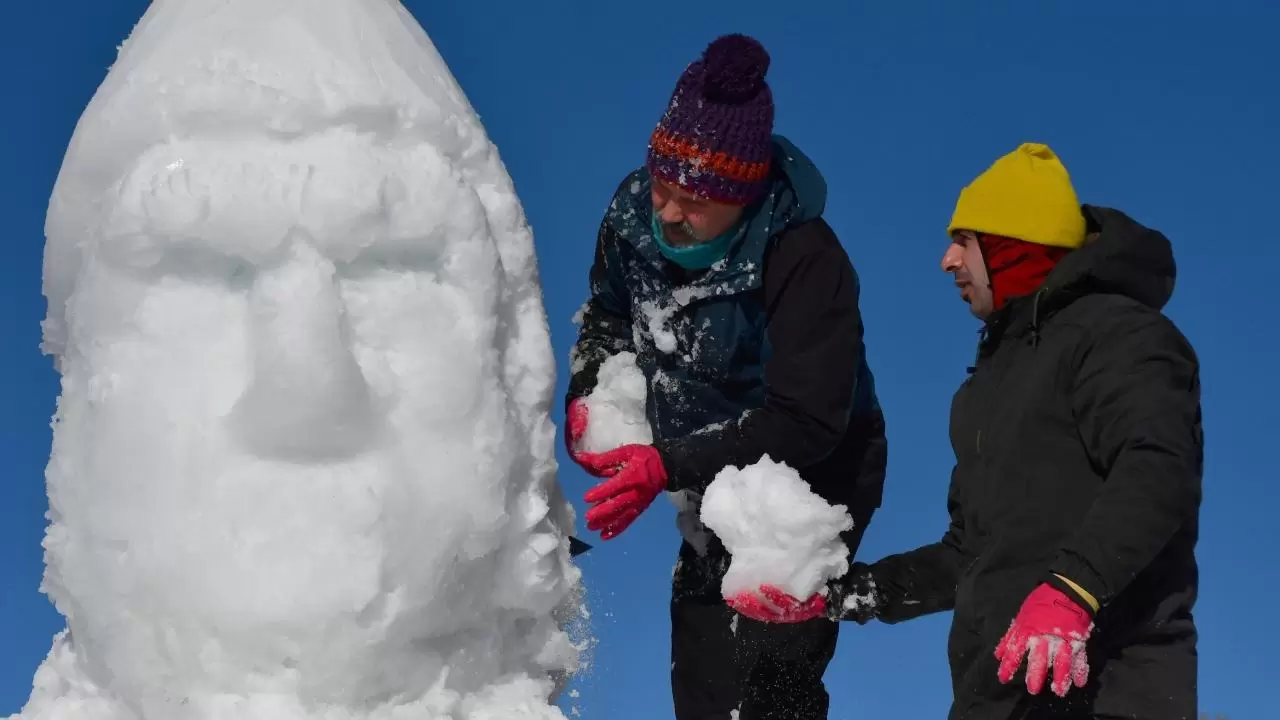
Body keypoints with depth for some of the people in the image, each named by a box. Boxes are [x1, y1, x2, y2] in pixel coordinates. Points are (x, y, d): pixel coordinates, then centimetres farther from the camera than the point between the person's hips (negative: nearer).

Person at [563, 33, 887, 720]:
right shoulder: (635, 211, -13)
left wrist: (669, 467, -36)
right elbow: (608, 315, 9)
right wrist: (587, 396, -9)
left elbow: (807, 423, -30)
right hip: (716, 481, 7)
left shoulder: (805, 260, -31)